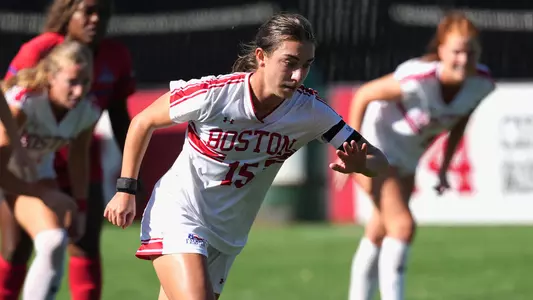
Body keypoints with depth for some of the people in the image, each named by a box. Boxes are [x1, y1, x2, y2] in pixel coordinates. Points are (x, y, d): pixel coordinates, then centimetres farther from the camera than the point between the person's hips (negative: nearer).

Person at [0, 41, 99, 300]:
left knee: (54, 244, -18)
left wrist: (78, 206, 6)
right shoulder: (22, 101, -32)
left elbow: (78, 158, 3)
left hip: (36, 176, 4)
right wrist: (46, 195, -31)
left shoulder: (88, 113, -16)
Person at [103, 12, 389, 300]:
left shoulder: (311, 111, -11)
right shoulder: (212, 93, -21)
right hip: (177, 213, -5)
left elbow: (377, 160, -8)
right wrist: (126, 189, -4)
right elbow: (143, 122, -4)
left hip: (227, 236, 5)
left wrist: (358, 164, -32)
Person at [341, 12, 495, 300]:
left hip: (409, 156, 7)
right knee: (403, 225, -20)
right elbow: (362, 96, -22)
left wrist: (445, 166, 5)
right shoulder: (416, 79, -37)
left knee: (380, 234, 17)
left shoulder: (482, 83, -19)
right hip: (376, 145, -7)